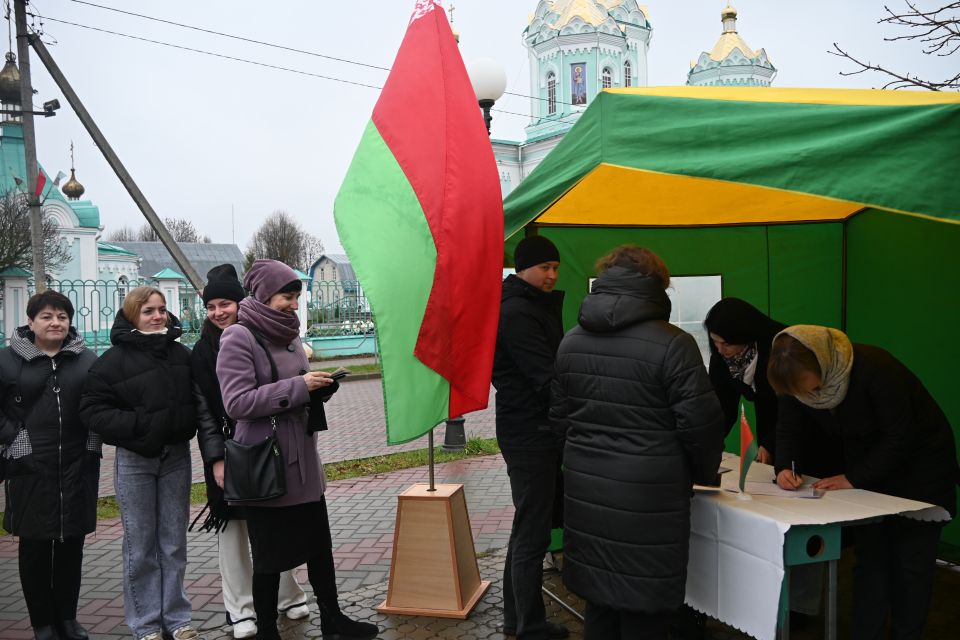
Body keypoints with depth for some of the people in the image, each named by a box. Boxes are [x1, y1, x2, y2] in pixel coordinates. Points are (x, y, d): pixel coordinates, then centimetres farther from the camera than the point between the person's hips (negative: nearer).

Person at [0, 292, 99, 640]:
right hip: (31, 468, -1)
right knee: (35, 545, 7)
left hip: (78, 467, 2)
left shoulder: (87, 359, 4)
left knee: (71, 544, 10)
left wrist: (94, 439, 1)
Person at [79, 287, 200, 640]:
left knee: (174, 543, 10)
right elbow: (93, 409, -10)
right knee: (140, 545, 6)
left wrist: (183, 422, -9)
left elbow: (197, 400, 10)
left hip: (177, 456, 3)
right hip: (134, 458, -3)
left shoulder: (182, 354, 3)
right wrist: (139, 425, -19)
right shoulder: (115, 358, -7)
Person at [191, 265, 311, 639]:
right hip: (227, 451, -1)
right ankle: (240, 609, 17)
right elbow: (202, 410, -3)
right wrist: (216, 459, -10)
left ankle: (288, 595, 26)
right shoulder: (203, 352, -1)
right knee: (232, 526, 4)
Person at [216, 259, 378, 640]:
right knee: (269, 554, 6)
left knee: (319, 544, 16)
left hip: (304, 460, 7)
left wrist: (320, 388, -2)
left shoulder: (289, 335, 10)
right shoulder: (239, 338, -12)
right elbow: (236, 402, -20)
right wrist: (298, 387, -21)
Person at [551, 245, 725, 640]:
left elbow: (559, 414, 11)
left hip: (584, 492, 6)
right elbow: (700, 422, -11)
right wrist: (705, 474, 7)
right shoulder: (672, 344, -13)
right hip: (647, 502, -5)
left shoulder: (571, 341, 6)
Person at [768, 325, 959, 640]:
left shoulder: (875, 369, -33)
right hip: (871, 466, 5)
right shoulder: (796, 378, -15)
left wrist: (854, 478, -29)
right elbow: (789, 429, -6)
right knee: (869, 557, 5)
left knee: (911, 562, 0)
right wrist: (787, 467, -24)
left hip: (918, 464, -5)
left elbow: (900, 439, -28)